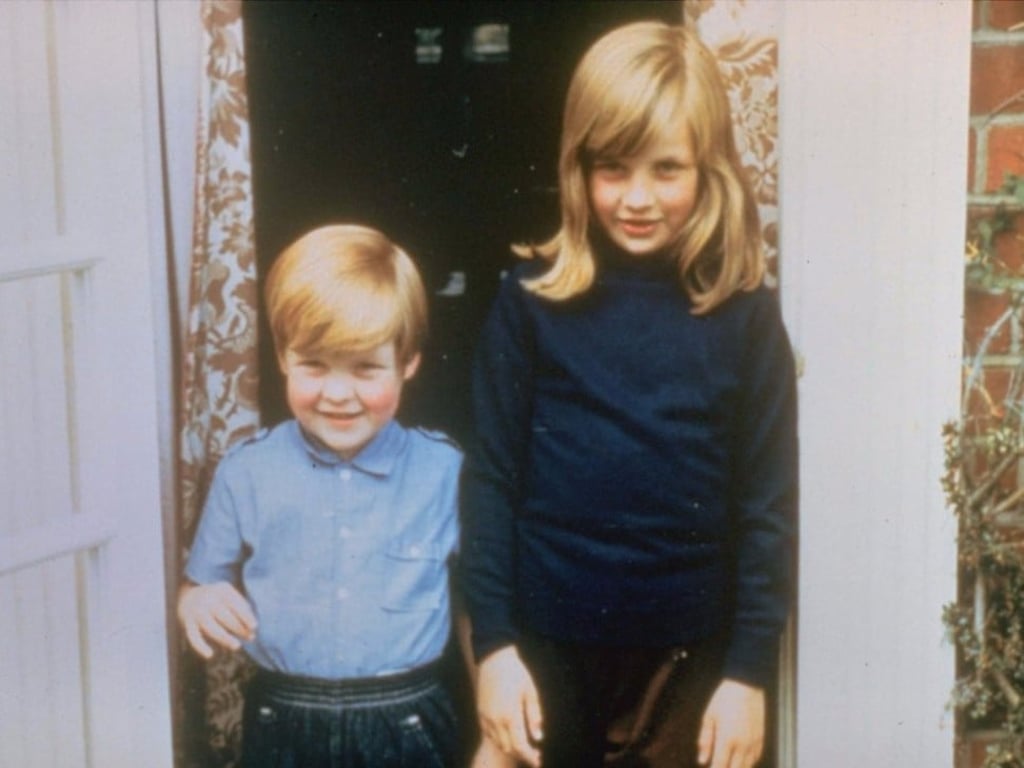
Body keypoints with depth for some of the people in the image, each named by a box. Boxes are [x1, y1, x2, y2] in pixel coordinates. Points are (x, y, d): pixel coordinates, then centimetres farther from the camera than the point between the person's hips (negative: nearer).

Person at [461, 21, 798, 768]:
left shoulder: (744, 315, -4)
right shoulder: (532, 300, -5)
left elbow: (769, 504, -2)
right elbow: (490, 477, -3)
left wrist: (751, 670, -4)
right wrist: (493, 643, -6)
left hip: (688, 653, 1)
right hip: (547, 646, 0)